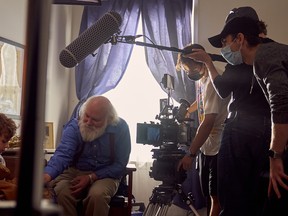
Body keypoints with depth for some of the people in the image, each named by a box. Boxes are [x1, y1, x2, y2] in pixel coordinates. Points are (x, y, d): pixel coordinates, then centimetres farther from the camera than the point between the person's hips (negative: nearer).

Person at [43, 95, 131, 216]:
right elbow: (63, 154, -29)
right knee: (61, 192, -30)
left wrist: (91, 178, -20)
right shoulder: (74, 126, -14)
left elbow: (119, 165, -9)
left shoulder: (120, 128, -13)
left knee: (97, 195, -33)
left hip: (105, 175, 0)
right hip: (75, 171, 1)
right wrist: (45, 177, -50)